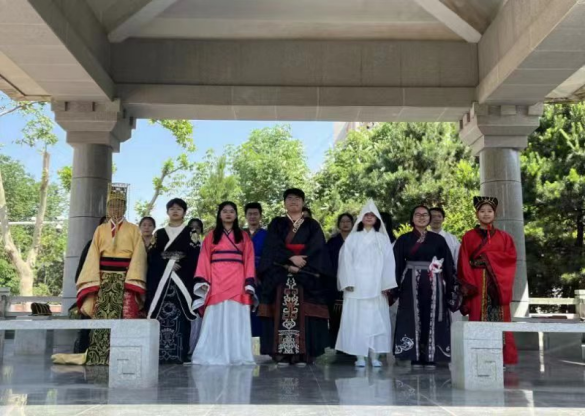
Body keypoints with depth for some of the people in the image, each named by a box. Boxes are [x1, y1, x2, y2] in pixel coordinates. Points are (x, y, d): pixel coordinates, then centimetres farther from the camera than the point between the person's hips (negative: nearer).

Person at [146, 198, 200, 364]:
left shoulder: (191, 233, 10)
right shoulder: (159, 233, 17)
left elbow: (195, 257, 1)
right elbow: (152, 257, 8)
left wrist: (179, 265, -13)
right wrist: (169, 263, -8)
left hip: (182, 280, -2)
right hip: (161, 279, 2)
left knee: (180, 314, -9)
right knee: (160, 314, -5)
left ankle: (179, 353, -8)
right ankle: (159, 353, -3)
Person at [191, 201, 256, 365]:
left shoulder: (244, 237, 14)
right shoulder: (211, 236, 13)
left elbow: (249, 260, 6)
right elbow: (204, 259, 6)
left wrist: (249, 283, -5)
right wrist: (202, 281, -7)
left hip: (237, 282, 0)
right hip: (216, 282, 0)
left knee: (236, 319, -3)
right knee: (215, 319, -3)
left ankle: (236, 355, -1)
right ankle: (214, 356, -2)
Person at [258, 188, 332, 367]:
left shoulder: (312, 226, 11)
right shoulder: (276, 224, 13)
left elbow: (316, 249, -1)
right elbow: (273, 247, -1)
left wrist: (299, 265, -13)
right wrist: (291, 259, -16)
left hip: (306, 276, 0)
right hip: (280, 275, 1)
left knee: (303, 314, -6)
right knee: (282, 313, -5)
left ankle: (302, 354, -5)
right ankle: (282, 353, -4)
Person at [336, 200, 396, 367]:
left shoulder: (383, 239, 11)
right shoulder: (352, 238, 10)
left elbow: (388, 262, 4)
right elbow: (346, 261, 3)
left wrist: (386, 284, -5)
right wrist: (348, 282, -8)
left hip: (376, 286, 1)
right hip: (357, 285, 0)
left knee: (376, 319, -1)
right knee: (356, 319, -3)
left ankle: (375, 356, 4)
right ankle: (359, 356, 0)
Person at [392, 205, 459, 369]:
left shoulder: (438, 239, 8)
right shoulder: (404, 240, 6)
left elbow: (448, 264, 6)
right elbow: (397, 265, 2)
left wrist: (451, 287, -1)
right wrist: (395, 287, -6)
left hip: (433, 284, 1)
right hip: (411, 284, -1)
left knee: (432, 319, 0)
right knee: (413, 319, -1)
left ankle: (431, 357, 6)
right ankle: (415, 357, 2)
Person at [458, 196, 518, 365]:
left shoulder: (504, 237, 14)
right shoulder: (468, 237, 9)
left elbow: (511, 258, 2)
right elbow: (464, 263, 2)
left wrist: (489, 259, -9)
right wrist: (467, 284, -10)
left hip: (498, 284, 1)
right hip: (477, 284, -1)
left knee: (499, 320, -2)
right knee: (478, 320, -4)